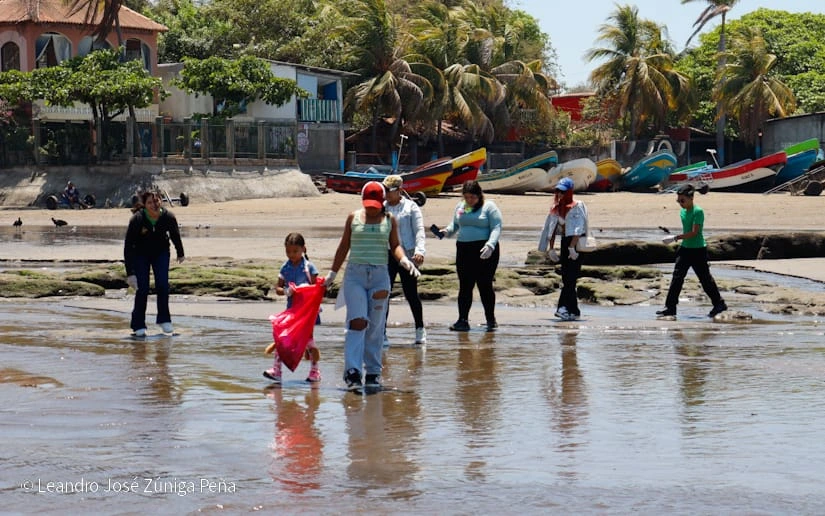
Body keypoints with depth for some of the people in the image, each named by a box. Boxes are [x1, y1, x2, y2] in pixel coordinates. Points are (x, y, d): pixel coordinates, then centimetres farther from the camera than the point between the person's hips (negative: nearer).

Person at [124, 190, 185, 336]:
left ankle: (164, 319, 4)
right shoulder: (137, 220, -31)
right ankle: (138, 326, 2)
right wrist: (130, 273, -33)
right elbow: (128, 248, -28)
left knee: (163, 285, -14)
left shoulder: (168, 217, -23)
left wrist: (180, 253, 17)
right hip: (140, 253, -2)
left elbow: (175, 235, 0)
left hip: (161, 252, 2)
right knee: (142, 289, -11)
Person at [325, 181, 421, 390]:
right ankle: (352, 371, -20)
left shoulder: (389, 220, 8)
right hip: (355, 274, -1)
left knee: (376, 326, 5)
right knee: (357, 322, -14)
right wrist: (332, 273, 16)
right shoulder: (353, 217, 7)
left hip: (380, 276, 1)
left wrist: (404, 260, -12)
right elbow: (344, 247, 14)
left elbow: (395, 245, 10)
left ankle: (373, 371, 13)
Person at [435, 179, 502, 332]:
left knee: (485, 285, -3)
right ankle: (463, 320, 2)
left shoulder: (489, 207, -1)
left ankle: (491, 320, 8)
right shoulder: (460, 207, 15)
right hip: (463, 249, 5)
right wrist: (447, 231, -1)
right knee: (464, 286, 2)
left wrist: (490, 245, -23)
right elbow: (455, 224, 23)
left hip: (484, 252, -5)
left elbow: (496, 228, -8)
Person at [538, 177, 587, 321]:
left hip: (577, 244, -7)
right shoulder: (557, 209, 12)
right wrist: (551, 249, 7)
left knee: (569, 277, -15)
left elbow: (578, 229, -17)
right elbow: (552, 229, 13)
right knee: (567, 278, 5)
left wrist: (572, 247, -24)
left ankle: (564, 307, -21)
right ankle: (574, 311, 9)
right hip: (564, 243, 7)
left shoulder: (577, 207, -8)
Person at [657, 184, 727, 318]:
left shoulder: (698, 211, -16)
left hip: (698, 250, -7)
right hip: (685, 249, 7)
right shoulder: (682, 212, 8)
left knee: (705, 278, 2)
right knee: (677, 278, 0)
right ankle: (670, 307, 1)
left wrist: (676, 237, -21)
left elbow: (694, 232, -22)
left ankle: (719, 304, 17)